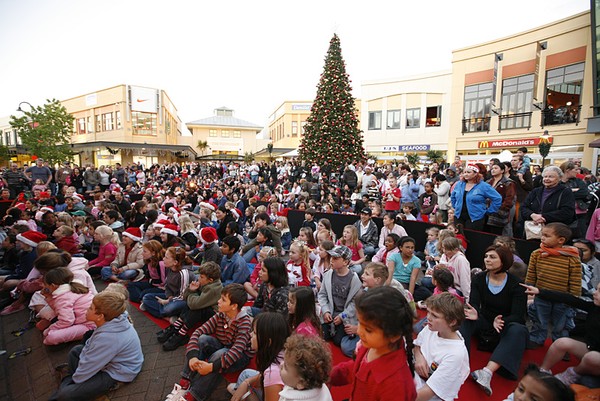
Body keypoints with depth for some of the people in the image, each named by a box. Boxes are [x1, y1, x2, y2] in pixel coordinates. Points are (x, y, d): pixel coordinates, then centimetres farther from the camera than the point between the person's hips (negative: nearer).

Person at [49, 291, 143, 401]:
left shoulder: (107, 337, -36)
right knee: (76, 350, 21)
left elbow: (88, 366, -22)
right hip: (109, 360, 9)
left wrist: (75, 379, -3)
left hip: (116, 375, -9)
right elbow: (90, 345, 2)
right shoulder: (112, 321, -12)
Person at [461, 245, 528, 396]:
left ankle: (487, 372, -47)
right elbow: (474, 304, -12)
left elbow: (517, 315, -18)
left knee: (518, 330, -36)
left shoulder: (516, 285, -13)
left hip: (507, 325, -2)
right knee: (464, 319, -27)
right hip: (485, 322, 2)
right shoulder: (478, 279, -5)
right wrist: (474, 314, -38)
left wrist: (501, 322, -41)